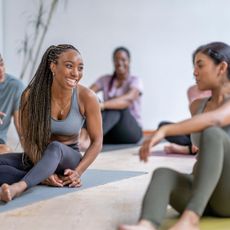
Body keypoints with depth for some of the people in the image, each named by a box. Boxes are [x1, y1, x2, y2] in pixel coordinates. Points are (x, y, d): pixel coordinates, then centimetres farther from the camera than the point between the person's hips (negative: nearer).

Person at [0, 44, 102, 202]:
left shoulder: (86, 97, -15)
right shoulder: (31, 95, -13)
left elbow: (97, 141, -8)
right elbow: (28, 139, -12)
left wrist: (78, 172, -21)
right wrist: (46, 173, -27)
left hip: (68, 159, -2)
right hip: (36, 159, 2)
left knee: (55, 147, -39)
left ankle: (19, 186, -58)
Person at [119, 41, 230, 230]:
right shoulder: (198, 106, 17)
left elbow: (214, 120, -27)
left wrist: (164, 130, -36)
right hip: (206, 196, 5)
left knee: (211, 133, -30)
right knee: (163, 174, -27)